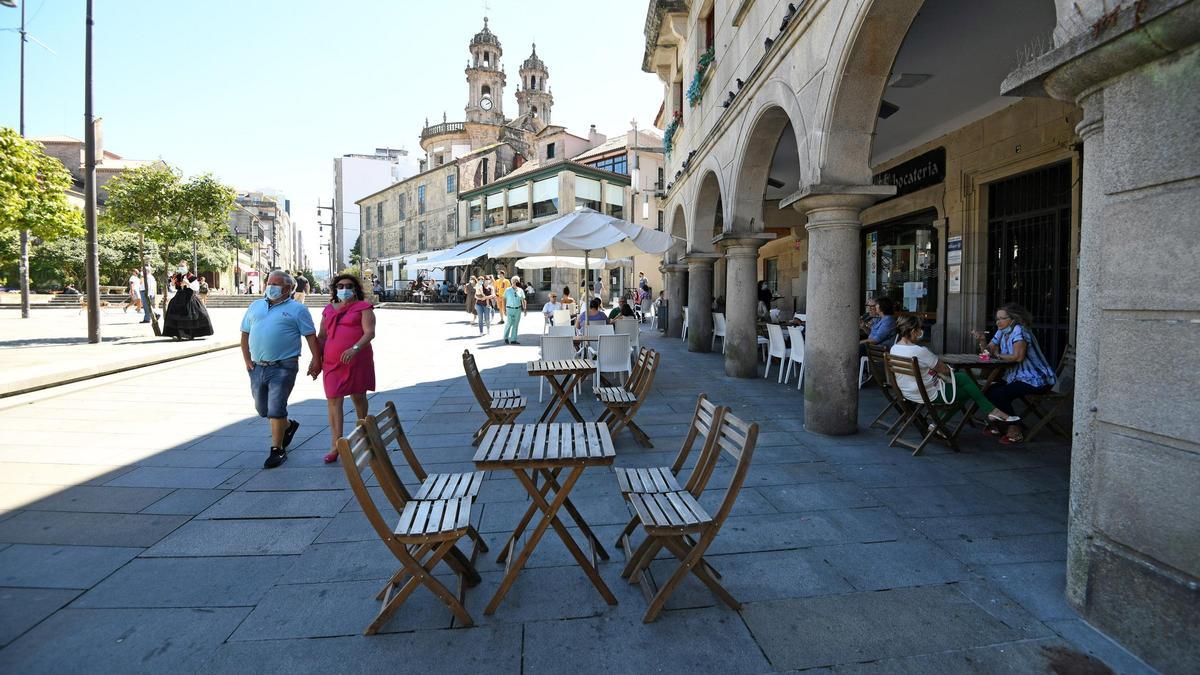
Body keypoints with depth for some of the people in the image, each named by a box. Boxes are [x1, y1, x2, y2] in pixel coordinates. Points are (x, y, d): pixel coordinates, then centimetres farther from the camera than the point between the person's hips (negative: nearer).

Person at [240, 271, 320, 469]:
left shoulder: (297, 309, -1)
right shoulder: (255, 306, 14)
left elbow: (311, 336, -4)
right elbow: (245, 334, 16)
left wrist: (316, 359, -14)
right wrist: (247, 360, 7)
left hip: (283, 367, -6)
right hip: (257, 367, 6)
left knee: (276, 410, -5)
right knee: (262, 409, 17)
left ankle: (277, 450, 8)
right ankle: (288, 425, 43)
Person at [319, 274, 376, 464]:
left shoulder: (363, 308, 0)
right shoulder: (329, 310, 16)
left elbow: (370, 332, -12)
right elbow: (322, 336, 21)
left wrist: (355, 349, -28)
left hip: (357, 360, -4)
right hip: (332, 362, 4)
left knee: (358, 397, 10)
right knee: (333, 400, -3)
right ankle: (335, 445, -1)